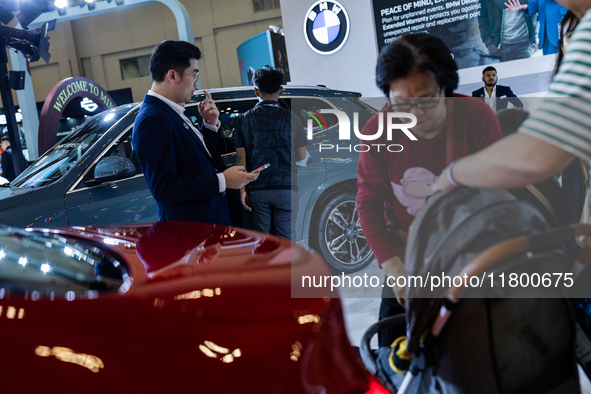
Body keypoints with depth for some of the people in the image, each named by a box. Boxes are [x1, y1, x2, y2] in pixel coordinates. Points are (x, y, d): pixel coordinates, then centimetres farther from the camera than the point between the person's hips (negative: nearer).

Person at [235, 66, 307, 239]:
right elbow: (301, 157, 2)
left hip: (257, 190, 2)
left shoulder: (244, 119, 1)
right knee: (285, 238, 4)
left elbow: (240, 158, -1)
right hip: (286, 188, -2)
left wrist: (242, 189, 5)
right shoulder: (291, 118, -4)